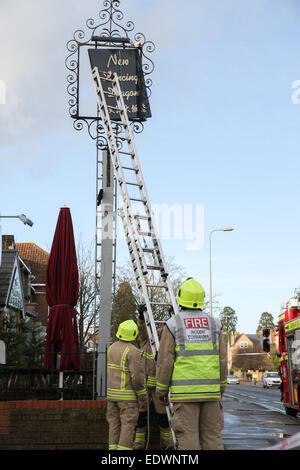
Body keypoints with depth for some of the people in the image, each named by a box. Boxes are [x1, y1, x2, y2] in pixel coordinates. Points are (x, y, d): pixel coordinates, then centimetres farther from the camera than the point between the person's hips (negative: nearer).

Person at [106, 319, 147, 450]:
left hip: (112, 392, 7)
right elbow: (137, 377, -18)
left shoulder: (111, 348, 7)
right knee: (128, 425, -2)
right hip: (128, 395, -7)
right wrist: (143, 398, -10)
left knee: (114, 424, 12)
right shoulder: (134, 352, -16)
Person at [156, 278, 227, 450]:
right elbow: (222, 360, 7)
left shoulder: (173, 325, -4)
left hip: (184, 391, -3)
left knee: (188, 436, -1)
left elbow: (165, 361, -5)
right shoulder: (213, 324, 6)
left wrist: (162, 390, 5)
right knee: (212, 436, 8)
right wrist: (221, 388, 18)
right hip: (210, 391, 3)